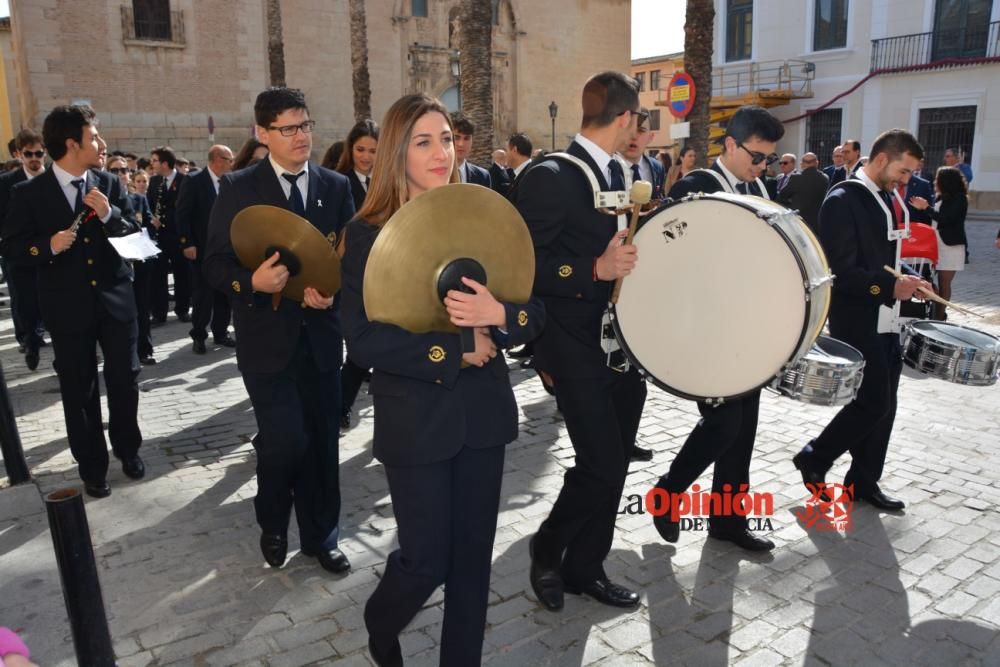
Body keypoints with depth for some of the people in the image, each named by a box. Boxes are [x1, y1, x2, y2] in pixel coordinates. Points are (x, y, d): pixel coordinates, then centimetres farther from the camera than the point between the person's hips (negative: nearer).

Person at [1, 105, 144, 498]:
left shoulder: (110, 185, 3)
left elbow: (136, 237, 1)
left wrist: (110, 214, -17)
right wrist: (49, 245, -23)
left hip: (115, 298, 2)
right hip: (68, 306, -2)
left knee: (124, 379, 11)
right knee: (79, 390, 8)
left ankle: (128, 448, 33)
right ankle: (92, 466, 23)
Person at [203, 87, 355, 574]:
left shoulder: (336, 186, 6)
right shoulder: (238, 188, -1)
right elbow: (215, 264, -3)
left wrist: (334, 291, -15)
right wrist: (252, 282, -24)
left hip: (320, 334, 3)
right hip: (267, 337, -3)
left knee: (322, 442, 11)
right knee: (285, 440, -8)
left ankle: (320, 536, 31)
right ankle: (273, 525, 25)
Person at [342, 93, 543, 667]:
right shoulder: (368, 234, -7)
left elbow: (537, 310, 1)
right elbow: (363, 340, -15)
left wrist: (499, 314, -20)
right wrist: (456, 351, -17)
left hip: (484, 412, 4)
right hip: (416, 420, -3)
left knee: (473, 555, 13)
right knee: (425, 561, 5)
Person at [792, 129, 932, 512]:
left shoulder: (883, 199, 14)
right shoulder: (843, 200, -15)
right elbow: (840, 271, -21)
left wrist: (904, 280, 5)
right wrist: (889, 287, -23)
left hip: (886, 322, 9)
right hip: (858, 324, -9)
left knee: (883, 405, 12)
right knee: (873, 404, -6)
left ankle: (863, 480, 24)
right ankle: (813, 458, 13)